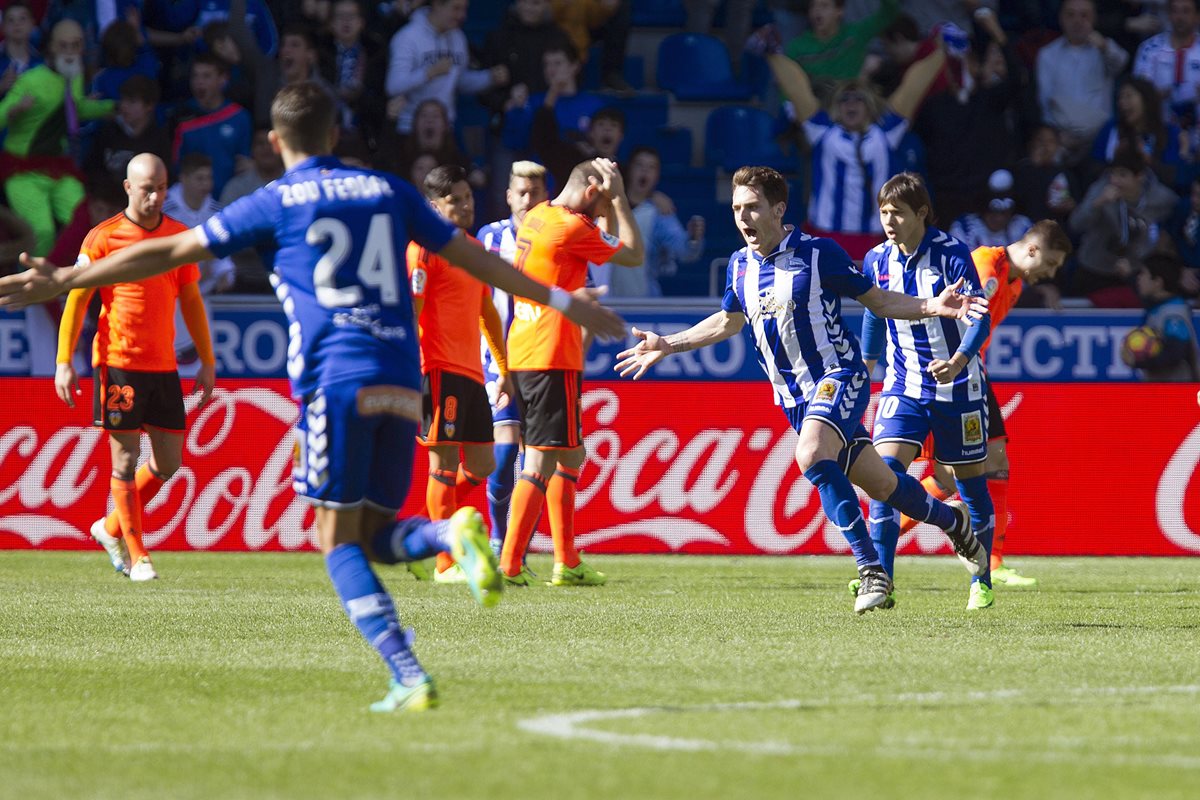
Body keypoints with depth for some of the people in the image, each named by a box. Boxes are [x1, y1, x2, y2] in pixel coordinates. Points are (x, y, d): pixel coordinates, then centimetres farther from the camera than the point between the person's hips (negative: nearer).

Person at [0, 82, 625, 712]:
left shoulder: (276, 204, 7)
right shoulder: (387, 191, 17)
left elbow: (167, 253, 8)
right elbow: (473, 258, 22)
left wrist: (65, 281, 14)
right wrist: (560, 301, 32)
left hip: (335, 381, -4)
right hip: (401, 385, 4)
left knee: (338, 540, 0)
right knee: (373, 537, 13)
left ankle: (409, 678, -16)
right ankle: (452, 533, -20)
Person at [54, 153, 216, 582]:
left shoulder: (179, 236, 8)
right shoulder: (102, 237, -4)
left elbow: (191, 301, 16)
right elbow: (76, 301, -1)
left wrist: (207, 361, 14)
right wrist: (64, 362, -7)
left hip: (163, 366, 5)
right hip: (118, 362, -5)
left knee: (168, 463, 5)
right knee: (126, 461, -3)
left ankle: (111, 529, 25)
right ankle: (137, 556, 6)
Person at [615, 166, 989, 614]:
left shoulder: (818, 253, -11)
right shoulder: (739, 265, 6)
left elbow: (876, 300, -3)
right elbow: (728, 322, 24)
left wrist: (933, 306, -17)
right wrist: (667, 345, 22)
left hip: (839, 376, -6)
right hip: (792, 395, 6)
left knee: (811, 456, -32)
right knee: (879, 483, 10)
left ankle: (872, 570, -27)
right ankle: (951, 520, 38)